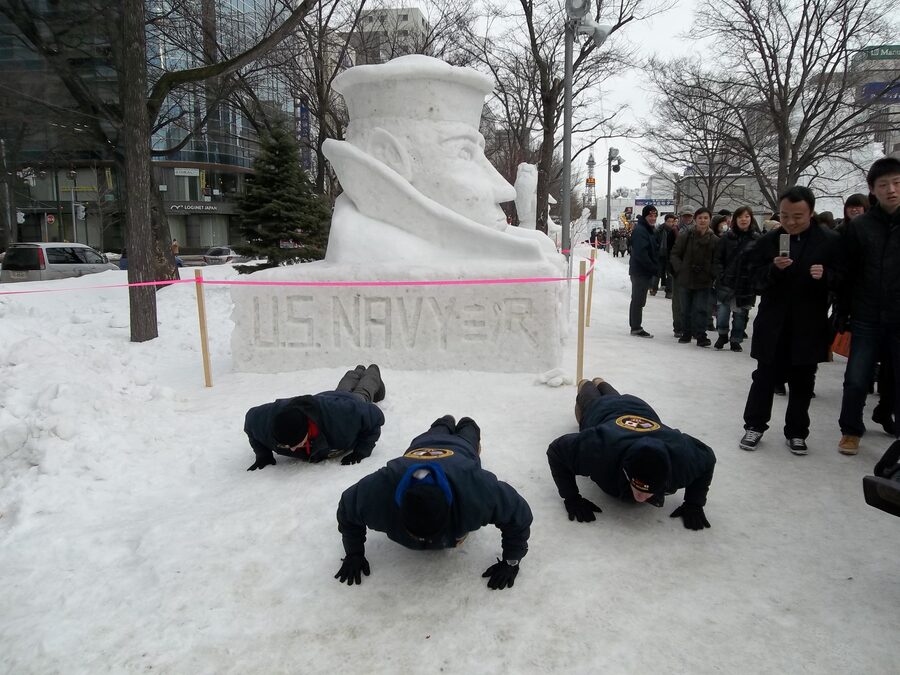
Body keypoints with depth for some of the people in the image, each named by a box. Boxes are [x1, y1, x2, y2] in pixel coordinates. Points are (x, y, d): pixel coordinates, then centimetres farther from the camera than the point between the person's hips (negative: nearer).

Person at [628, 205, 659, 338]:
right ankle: (636, 328, 1)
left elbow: (654, 251, 21)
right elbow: (641, 254, -23)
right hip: (640, 271, -10)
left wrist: (655, 268, 9)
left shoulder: (649, 229, 17)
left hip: (646, 271, 10)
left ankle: (635, 326, 21)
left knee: (638, 299, 14)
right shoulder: (639, 230, -15)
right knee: (638, 299, -4)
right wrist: (654, 268, -20)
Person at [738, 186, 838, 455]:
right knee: (765, 376, 7)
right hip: (773, 324, 0)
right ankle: (754, 426, 21)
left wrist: (825, 275, -19)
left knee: (802, 382, 10)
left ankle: (796, 432, 24)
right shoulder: (768, 241, 1)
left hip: (809, 326, 0)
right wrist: (774, 269, -19)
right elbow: (755, 277, 0)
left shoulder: (829, 241, -2)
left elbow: (841, 277, 2)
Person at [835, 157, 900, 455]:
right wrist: (842, 311, -1)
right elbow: (846, 273, 2)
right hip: (867, 319, 0)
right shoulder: (858, 226, 1)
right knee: (856, 381, 3)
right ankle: (851, 431, 23)